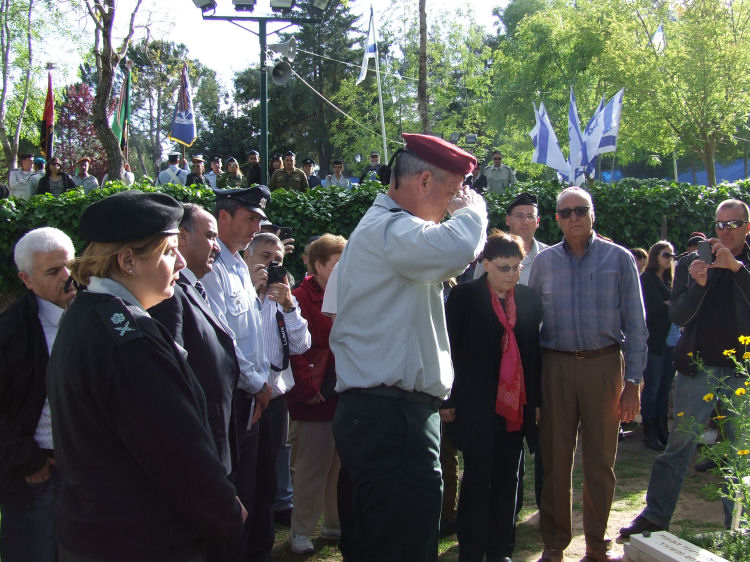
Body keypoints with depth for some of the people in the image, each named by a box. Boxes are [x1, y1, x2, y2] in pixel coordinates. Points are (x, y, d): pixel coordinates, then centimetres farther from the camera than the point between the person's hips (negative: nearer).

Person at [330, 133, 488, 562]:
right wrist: (472, 208, -12)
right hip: (393, 415, -11)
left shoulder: (382, 226, 23)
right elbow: (458, 248, -31)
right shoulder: (387, 229, -13)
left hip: (384, 414, 11)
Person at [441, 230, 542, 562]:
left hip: (516, 406, 4)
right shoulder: (464, 296, -4)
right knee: (478, 479, 0)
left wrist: (537, 401, 8)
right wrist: (447, 400, -7)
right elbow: (449, 350, -4)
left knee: (507, 479, 9)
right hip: (476, 406, -4)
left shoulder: (528, 298, 8)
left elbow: (535, 351, 10)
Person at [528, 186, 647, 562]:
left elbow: (635, 325, 0)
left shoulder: (619, 259, 2)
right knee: (555, 458, 6)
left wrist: (632, 382, -6)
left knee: (600, 460, 6)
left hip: (604, 365, -1)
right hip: (556, 365, 1)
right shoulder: (544, 262, 7)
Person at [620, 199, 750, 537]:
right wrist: (697, 284, -19)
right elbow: (677, 316, -2)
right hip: (699, 367, 0)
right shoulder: (693, 262, 4)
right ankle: (655, 516, 8)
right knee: (678, 445, 1)